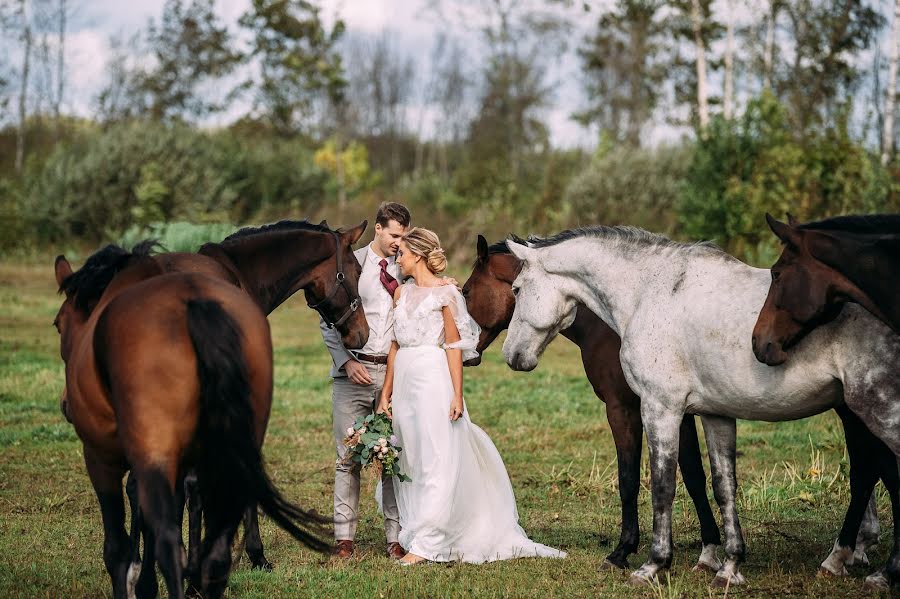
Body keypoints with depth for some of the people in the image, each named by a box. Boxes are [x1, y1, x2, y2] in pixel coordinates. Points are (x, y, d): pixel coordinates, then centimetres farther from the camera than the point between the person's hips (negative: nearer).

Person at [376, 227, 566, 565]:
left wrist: (457, 395, -12)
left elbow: (454, 347, -7)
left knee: (435, 461, -6)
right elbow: (395, 345, 14)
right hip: (404, 379, 7)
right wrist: (386, 392, 10)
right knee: (409, 463, 8)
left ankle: (425, 543, -7)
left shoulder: (445, 293, -5)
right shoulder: (402, 293, 12)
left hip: (433, 376, -7)